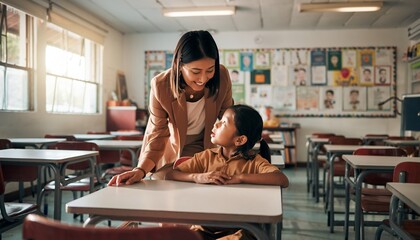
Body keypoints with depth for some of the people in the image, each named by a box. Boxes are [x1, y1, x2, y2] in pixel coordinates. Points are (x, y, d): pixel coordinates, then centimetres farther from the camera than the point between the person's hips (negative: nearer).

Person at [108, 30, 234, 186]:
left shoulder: (222, 76, -26)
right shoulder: (161, 86, -30)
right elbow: (157, 136, -24)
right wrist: (141, 170, -40)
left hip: (203, 148, 2)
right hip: (170, 151, -1)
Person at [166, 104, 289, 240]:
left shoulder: (254, 161, -5)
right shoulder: (207, 156, 4)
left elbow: (283, 180, -23)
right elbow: (170, 175, -1)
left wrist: (240, 178, -27)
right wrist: (197, 177, -20)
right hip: (203, 227, 2)